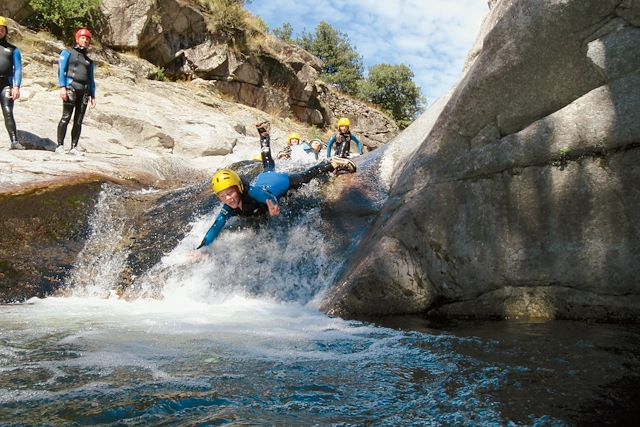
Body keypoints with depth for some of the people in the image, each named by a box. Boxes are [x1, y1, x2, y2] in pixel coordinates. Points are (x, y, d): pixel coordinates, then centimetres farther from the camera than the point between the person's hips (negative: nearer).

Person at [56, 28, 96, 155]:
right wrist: (62, 87, -14)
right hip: (71, 88, -5)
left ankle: (74, 147, 4)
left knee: (78, 121, 2)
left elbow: (91, 79, 23)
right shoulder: (67, 52, 10)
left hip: (84, 91, 5)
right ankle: (60, 146, -11)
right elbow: (61, 70, -1)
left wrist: (93, 96, 13)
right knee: (66, 117, -11)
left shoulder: (89, 60, 25)